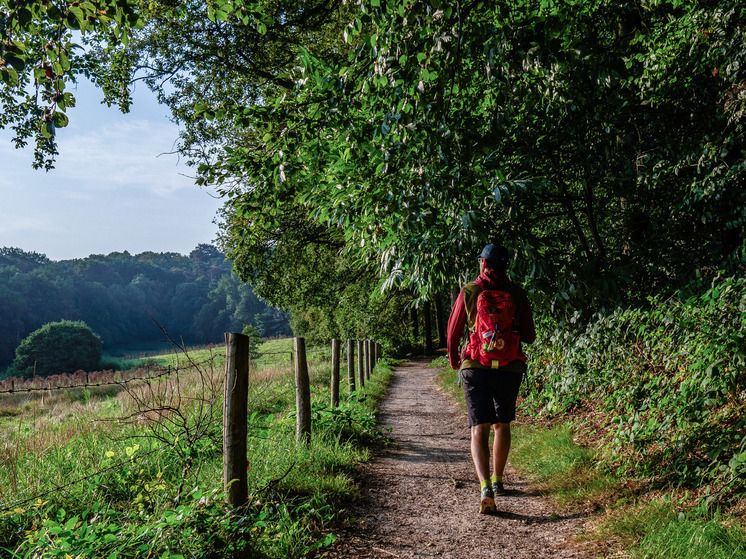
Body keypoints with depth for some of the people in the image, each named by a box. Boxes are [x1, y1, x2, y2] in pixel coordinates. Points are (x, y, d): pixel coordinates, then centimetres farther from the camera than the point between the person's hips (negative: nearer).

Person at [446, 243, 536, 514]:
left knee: (479, 429, -4)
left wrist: (453, 358, 26)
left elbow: (453, 331, 7)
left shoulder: (469, 291, 0)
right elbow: (530, 337, 8)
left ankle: (485, 486, -21)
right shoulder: (517, 294, 3)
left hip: (476, 368, -2)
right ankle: (497, 481, 31)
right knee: (502, 425, 20)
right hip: (510, 368, 2)